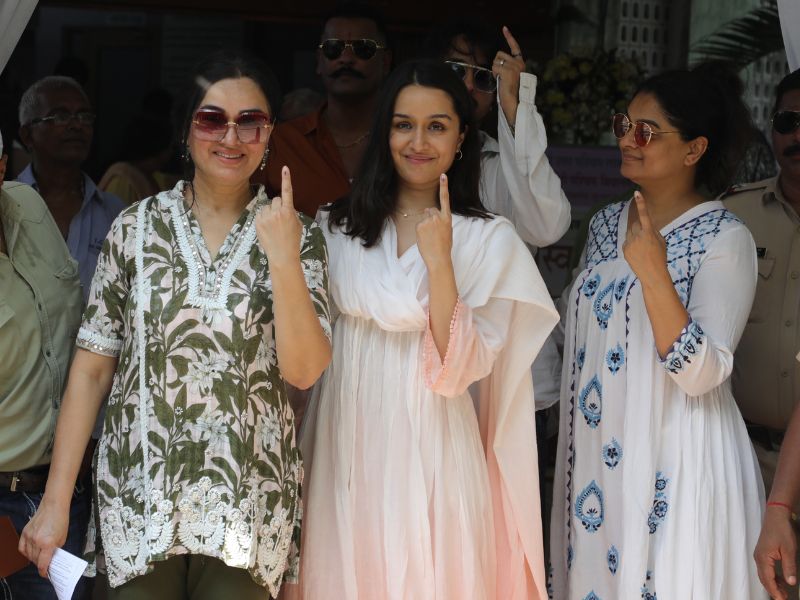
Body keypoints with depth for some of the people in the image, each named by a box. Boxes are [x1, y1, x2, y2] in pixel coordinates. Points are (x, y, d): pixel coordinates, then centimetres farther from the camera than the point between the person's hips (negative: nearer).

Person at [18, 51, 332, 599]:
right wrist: (55, 502, -3)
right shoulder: (136, 226, 1)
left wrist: (284, 258, -21)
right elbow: (92, 365, 1)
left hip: (247, 507, 0)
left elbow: (304, 370, -9)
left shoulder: (296, 234, 0)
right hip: (139, 496, 1)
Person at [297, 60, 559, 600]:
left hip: (430, 455, -3)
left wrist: (439, 261, -20)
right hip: (347, 452, 3)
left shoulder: (490, 240, -4)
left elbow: (457, 371, -14)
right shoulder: (339, 227, 5)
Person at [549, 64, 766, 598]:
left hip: (674, 460, -6)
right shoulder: (607, 223, 7)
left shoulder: (725, 239, -12)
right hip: (597, 449, 6)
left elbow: (700, 374, -20)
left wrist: (653, 272, -29)